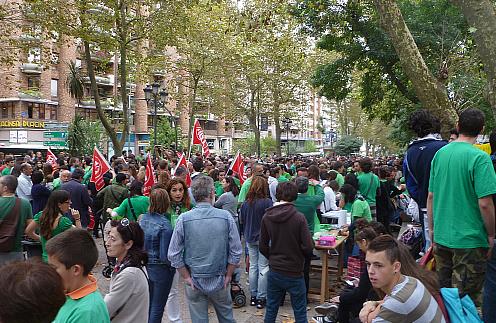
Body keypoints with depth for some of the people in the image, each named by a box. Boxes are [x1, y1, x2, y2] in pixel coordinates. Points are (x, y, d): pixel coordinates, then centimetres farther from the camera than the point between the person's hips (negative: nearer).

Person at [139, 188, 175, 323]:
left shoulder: (143, 219, -4)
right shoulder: (165, 225, -23)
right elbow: (164, 256, -21)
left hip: (145, 266, 6)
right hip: (160, 270, -6)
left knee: (148, 303, 22)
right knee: (157, 307, 9)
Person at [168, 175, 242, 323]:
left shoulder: (184, 219, -13)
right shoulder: (226, 216, -12)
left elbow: (174, 255, -10)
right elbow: (236, 251, -9)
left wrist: (186, 277, -1)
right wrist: (228, 275, 2)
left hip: (194, 282, 0)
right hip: (219, 281, 0)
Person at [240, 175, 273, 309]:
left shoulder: (245, 203, -1)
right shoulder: (267, 202, -16)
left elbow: (241, 220, 8)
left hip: (250, 238, 5)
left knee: (253, 266, 14)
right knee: (263, 268, 3)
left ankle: (253, 296, 21)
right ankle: (261, 298, 7)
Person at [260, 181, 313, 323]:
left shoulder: (266, 217, -5)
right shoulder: (299, 218, -16)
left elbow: (263, 247, 0)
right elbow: (308, 247, -16)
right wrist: (301, 257, 4)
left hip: (274, 271, 3)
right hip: (294, 272, -3)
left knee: (271, 309, 17)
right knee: (300, 312, 11)